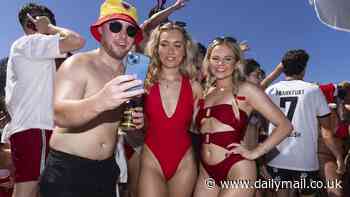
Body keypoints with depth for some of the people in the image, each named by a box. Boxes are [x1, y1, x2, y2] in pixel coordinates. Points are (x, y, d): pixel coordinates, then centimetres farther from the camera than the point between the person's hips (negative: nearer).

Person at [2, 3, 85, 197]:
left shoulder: (19, 47, 28)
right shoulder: (31, 42, -2)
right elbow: (77, 41, -17)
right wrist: (49, 27, -1)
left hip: (22, 126, 10)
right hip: (34, 127, -10)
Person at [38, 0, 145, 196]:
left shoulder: (129, 75, 3)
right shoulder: (78, 64, -13)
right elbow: (60, 115, -28)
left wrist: (135, 124, -6)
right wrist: (99, 102, -47)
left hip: (107, 170, 6)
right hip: (67, 170, -5)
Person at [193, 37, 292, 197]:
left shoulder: (246, 90, -6)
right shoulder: (205, 92, 8)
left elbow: (285, 126, -6)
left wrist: (255, 153, -9)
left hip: (237, 170, -5)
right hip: (206, 172, 5)